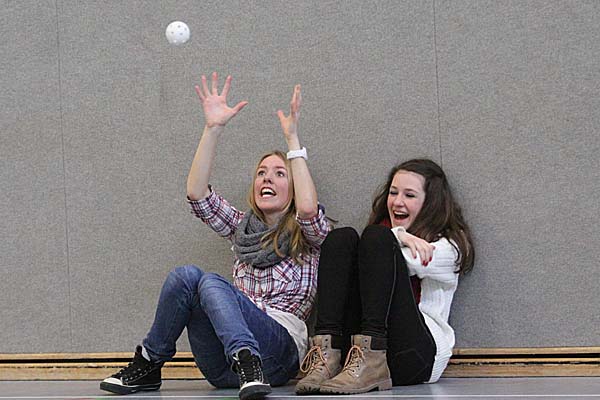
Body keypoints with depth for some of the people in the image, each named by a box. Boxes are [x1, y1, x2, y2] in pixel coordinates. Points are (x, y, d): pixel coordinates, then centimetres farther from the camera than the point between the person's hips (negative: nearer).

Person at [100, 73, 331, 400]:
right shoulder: (242, 227, 25)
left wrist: (292, 138, -12)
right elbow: (197, 193, 8)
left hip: (281, 351, -4)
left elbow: (307, 207, -14)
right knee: (185, 275, -24)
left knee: (209, 282, -29)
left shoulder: (307, 235, 12)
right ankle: (147, 367, -17)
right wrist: (213, 129, 0)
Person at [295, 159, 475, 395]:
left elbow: (413, 263, -7)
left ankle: (370, 363, -35)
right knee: (342, 237, -9)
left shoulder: (447, 246, 18)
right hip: (355, 346, 4)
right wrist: (398, 237, -2)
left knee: (376, 238, -18)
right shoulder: (385, 236, 32)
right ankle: (327, 356, -29)